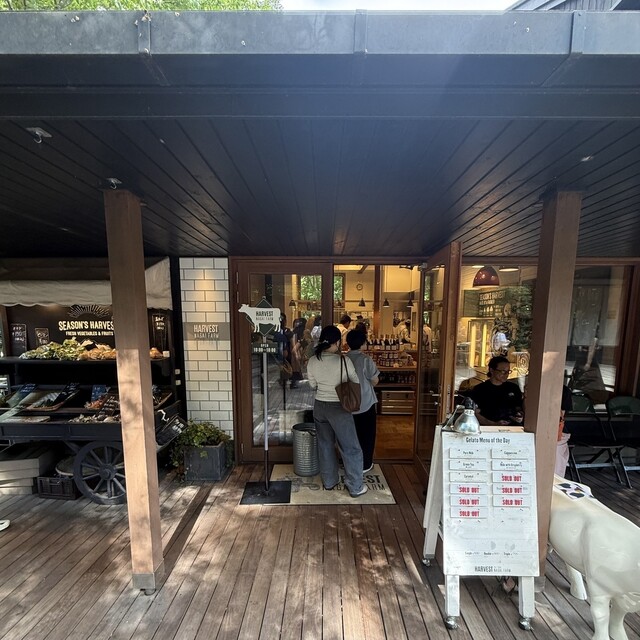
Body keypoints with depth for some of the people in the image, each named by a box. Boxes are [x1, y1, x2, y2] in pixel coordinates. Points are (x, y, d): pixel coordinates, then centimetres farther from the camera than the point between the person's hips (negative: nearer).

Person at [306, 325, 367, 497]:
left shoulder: (312, 361, -7)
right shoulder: (344, 361, -20)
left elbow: (313, 385, 6)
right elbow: (355, 382, -6)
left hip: (319, 406, 5)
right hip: (339, 408, -4)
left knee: (325, 445, 21)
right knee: (350, 448, 13)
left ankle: (329, 481, 38)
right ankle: (355, 487, 27)